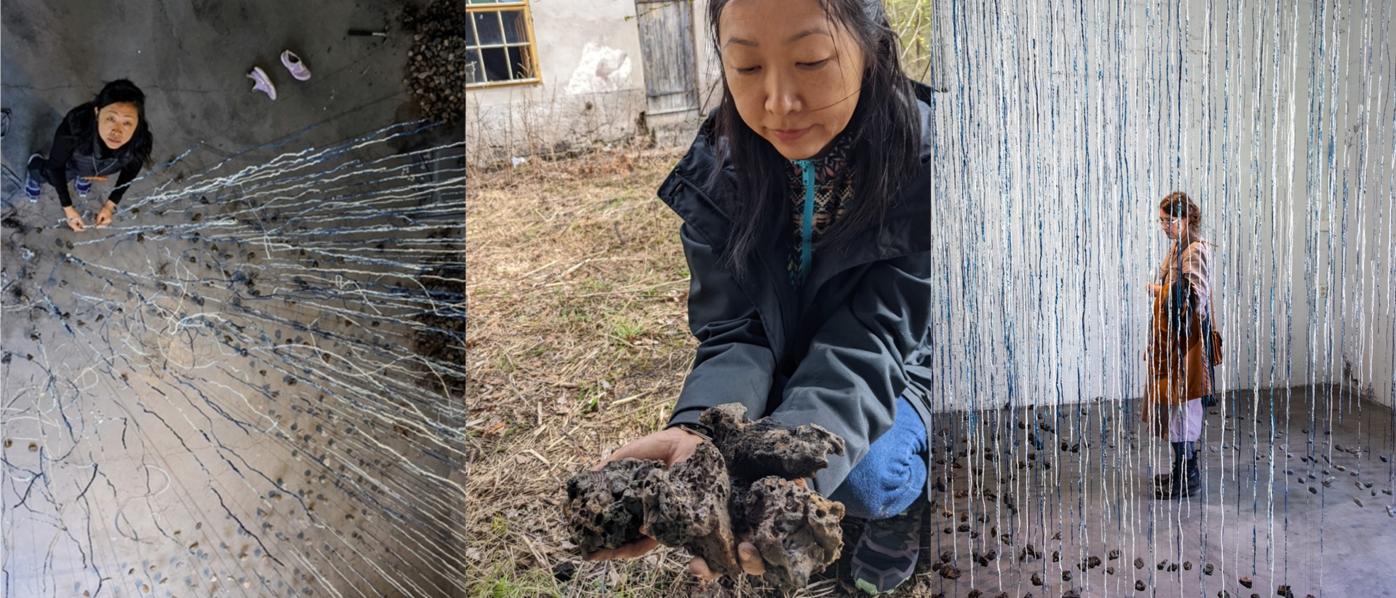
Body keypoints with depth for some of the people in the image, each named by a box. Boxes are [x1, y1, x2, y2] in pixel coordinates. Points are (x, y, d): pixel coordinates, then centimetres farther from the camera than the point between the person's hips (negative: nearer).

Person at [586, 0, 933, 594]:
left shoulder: (928, 160, -27)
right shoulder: (719, 168, -18)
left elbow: (868, 343, -31)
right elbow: (735, 332, -20)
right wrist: (695, 431, -43)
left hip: (903, 367, -3)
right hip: (789, 369, 4)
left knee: (865, 473, -30)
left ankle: (907, 499, 8)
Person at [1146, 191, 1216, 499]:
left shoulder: (1195, 250, -16)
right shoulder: (1177, 246, 13)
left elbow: (1194, 299, -23)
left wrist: (1160, 290, -14)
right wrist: (1160, 290, 7)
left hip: (1185, 340, -10)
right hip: (1170, 338, 10)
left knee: (1181, 405, -3)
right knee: (1177, 405, 15)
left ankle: (1186, 478, 6)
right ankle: (1185, 471, 25)